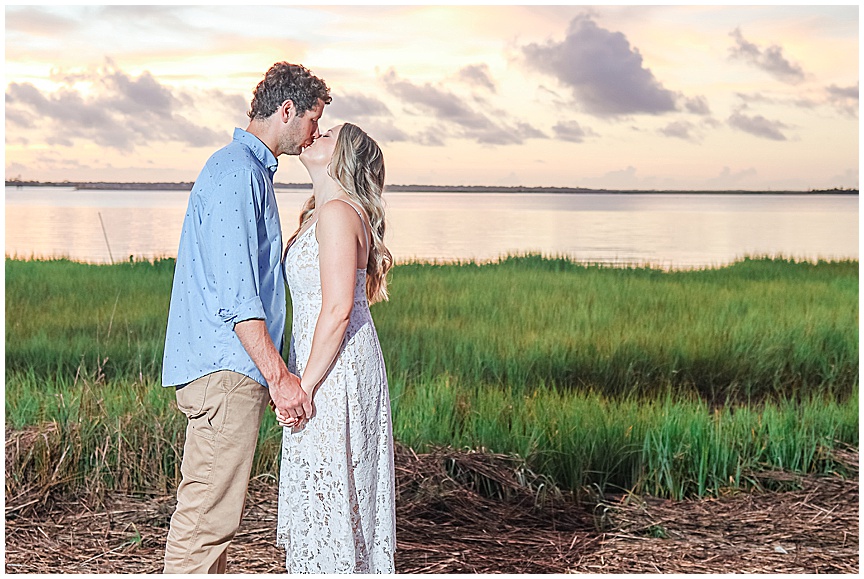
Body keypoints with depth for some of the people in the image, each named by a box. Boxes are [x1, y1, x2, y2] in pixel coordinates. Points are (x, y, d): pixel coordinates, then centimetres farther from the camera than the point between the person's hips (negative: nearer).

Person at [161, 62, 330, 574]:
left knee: (215, 510, 14)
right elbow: (233, 290, -20)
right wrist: (278, 374, -22)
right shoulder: (234, 171, -13)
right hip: (226, 369, -11)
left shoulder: (253, 170, 21)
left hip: (234, 369, 11)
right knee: (208, 515, -8)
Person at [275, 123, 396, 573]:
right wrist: (295, 380, 19)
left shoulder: (337, 213, -14)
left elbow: (338, 309, -21)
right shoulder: (322, 213, 15)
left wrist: (303, 385, -19)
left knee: (326, 496, -4)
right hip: (330, 372, 10)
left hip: (334, 373, -10)